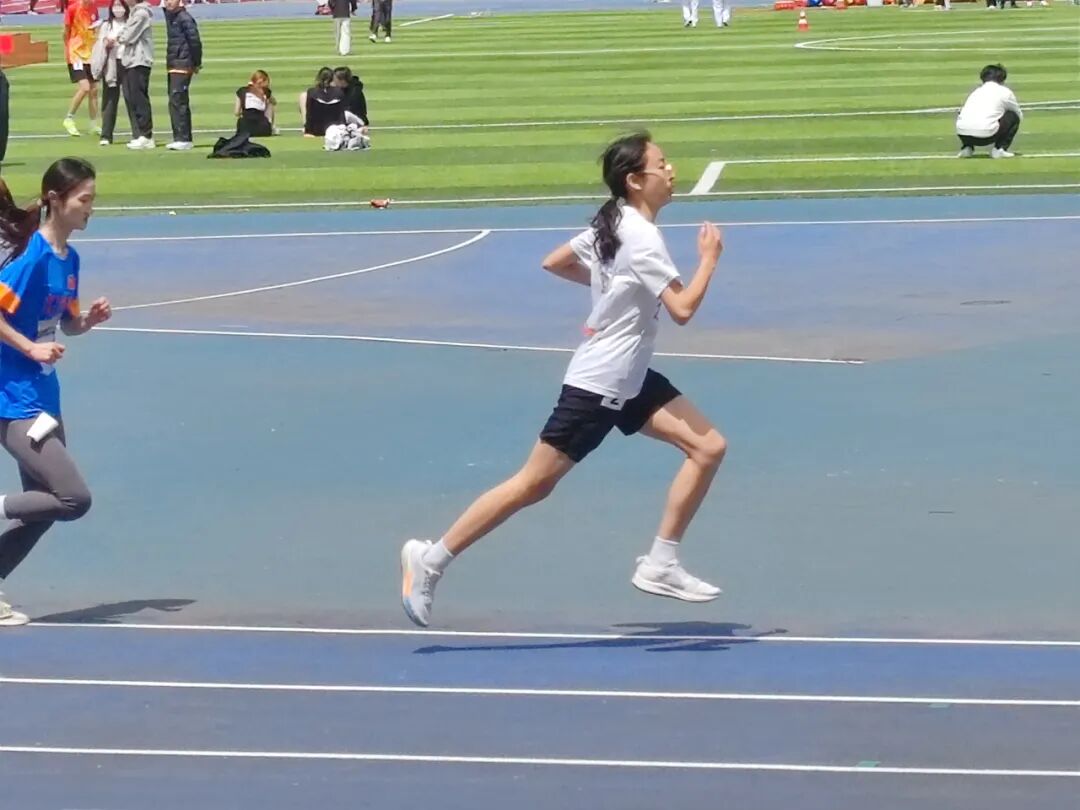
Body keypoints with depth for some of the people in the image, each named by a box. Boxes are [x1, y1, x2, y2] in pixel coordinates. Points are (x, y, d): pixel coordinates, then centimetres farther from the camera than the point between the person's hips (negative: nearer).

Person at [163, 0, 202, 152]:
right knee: (177, 102, 13)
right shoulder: (170, 16, 14)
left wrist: (196, 63, -7)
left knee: (177, 101, -14)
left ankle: (183, 139, -15)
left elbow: (195, 41, -15)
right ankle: (181, 138, 19)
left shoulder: (185, 18, -12)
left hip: (183, 65, -9)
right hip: (172, 65, 9)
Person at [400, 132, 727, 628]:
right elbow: (682, 309, -26)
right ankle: (431, 559, 6)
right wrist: (709, 259, -12)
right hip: (597, 385, -10)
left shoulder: (614, 224, 7)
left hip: (629, 381, 10)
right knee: (533, 484, -4)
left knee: (708, 447, 1)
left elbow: (553, 262, 18)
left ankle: (660, 565, 4)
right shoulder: (642, 238, -20)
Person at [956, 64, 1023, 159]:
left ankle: (967, 147, 18)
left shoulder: (976, 91, 27)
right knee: (1013, 117, 19)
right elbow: (1020, 116, 31)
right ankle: (999, 149, 8)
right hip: (985, 135, -4)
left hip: (963, 136, 4)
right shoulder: (1005, 91, 15)